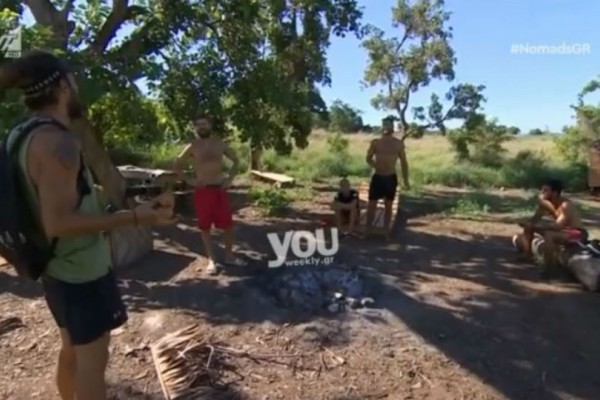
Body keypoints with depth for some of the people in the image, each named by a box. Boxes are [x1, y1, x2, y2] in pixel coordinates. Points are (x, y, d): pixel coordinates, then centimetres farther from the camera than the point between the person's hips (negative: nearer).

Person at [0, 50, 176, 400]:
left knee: (72, 350, 24)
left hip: (59, 268, 9)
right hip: (82, 271, -9)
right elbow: (58, 222, -27)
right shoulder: (58, 142, -23)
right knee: (93, 359, 7)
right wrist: (136, 217, -30)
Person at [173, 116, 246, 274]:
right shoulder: (192, 147, -1)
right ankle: (211, 260, 14)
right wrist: (188, 180, -4)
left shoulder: (220, 144, 4)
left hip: (220, 189, 2)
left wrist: (230, 178, 3)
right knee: (205, 227, 3)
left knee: (228, 224, 4)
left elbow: (236, 160, 15)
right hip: (202, 190, -2)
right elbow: (176, 165, 6)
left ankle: (229, 255, 21)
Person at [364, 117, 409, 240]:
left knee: (388, 205, 10)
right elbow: (368, 158, 6)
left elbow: (403, 162, 6)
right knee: (372, 204, 1)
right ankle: (367, 230, 15)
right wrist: (375, 165, -14)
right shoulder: (375, 142, -1)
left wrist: (406, 180, 4)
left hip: (391, 178, 1)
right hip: (377, 177, -1)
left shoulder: (399, 144, 1)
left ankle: (386, 231, 21)